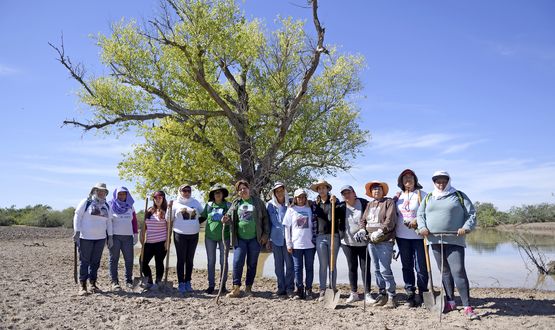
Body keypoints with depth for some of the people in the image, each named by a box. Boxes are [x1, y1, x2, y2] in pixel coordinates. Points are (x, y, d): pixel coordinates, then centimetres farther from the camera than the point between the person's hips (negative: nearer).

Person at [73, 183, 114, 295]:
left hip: (100, 238, 5)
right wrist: (77, 232, -11)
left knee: (95, 262, 9)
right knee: (84, 262, 0)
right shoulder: (86, 202, -2)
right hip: (85, 237, -4)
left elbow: (109, 222, 16)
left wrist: (110, 237, 11)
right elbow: (77, 216, -4)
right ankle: (83, 286, 7)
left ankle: (93, 284, 18)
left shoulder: (107, 206, 13)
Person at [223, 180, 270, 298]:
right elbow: (230, 215, 16)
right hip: (240, 238, 1)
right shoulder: (236, 203, 9)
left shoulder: (258, 202, 3)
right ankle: (236, 288, 3)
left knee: (252, 264, 7)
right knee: (237, 262, -6)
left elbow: (265, 218, 3)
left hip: (255, 239, -1)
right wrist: (226, 218, -9)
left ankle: (248, 287, 19)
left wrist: (265, 234, -4)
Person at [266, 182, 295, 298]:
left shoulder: (290, 204, 4)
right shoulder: (270, 205, 6)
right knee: (278, 264, 7)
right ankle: (281, 288, 17)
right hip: (275, 238, 1)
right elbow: (267, 223, 9)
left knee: (289, 263, -3)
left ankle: (290, 288, 6)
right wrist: (267, 240, 7)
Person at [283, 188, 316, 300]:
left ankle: (308, 289, 16)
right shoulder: (291, 210, 4)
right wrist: (288, 244, -1)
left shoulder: (310, 209, 7)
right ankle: (299, 290, 13)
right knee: (297, 268, 3)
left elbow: (314, 226, 10)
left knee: (309, 267, 6)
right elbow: (287, 228, 4)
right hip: (296, 244, -1)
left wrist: (315, 240, 4)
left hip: (309, 244, 1)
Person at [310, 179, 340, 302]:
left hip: (333, 236, -1)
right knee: (323, 265, 4)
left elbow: (332, 218, -7)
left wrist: (333, 204, -15)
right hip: (320, 236, 1)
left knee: (332, 264, 5)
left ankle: (333, 290, 13)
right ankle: (322, 291, 8)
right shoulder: (315, 204, 9)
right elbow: (316, 216, -4)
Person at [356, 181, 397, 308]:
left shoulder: (389, 202, -2)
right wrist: (362, 230, -4)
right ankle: (382, 294, 21)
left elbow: (390, 220, -14)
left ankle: (391, 297, 2)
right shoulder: (369, 205, 18)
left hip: (385, 241, -6)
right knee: (377, 270, 11)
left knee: (385, 270, -9)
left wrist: (380, 231, -22)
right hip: (372, 241, 7)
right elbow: (363, 220, 16)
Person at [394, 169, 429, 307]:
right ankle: (410, 293, 18)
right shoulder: (399, 196, 12)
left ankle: (422, 293, 12)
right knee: (406, 266, 9)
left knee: (420, 266, -1)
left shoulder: (421, 194, 0)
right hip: (402, 236, 4)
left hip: (418, 235, -4)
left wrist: (417, 221, -19)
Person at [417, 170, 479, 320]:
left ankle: (467, 307, -5)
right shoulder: (428, 198, 14)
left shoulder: (459, 196, 5)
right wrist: (422, 227, -3)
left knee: (459, 272, -12)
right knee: (445, 272, 12)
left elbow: (472, 214, 3)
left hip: (454, 241, -4)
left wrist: (466, 228, -14)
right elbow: (420, 214, 15)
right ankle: (450, 302, 23)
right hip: (435, 240, 4)